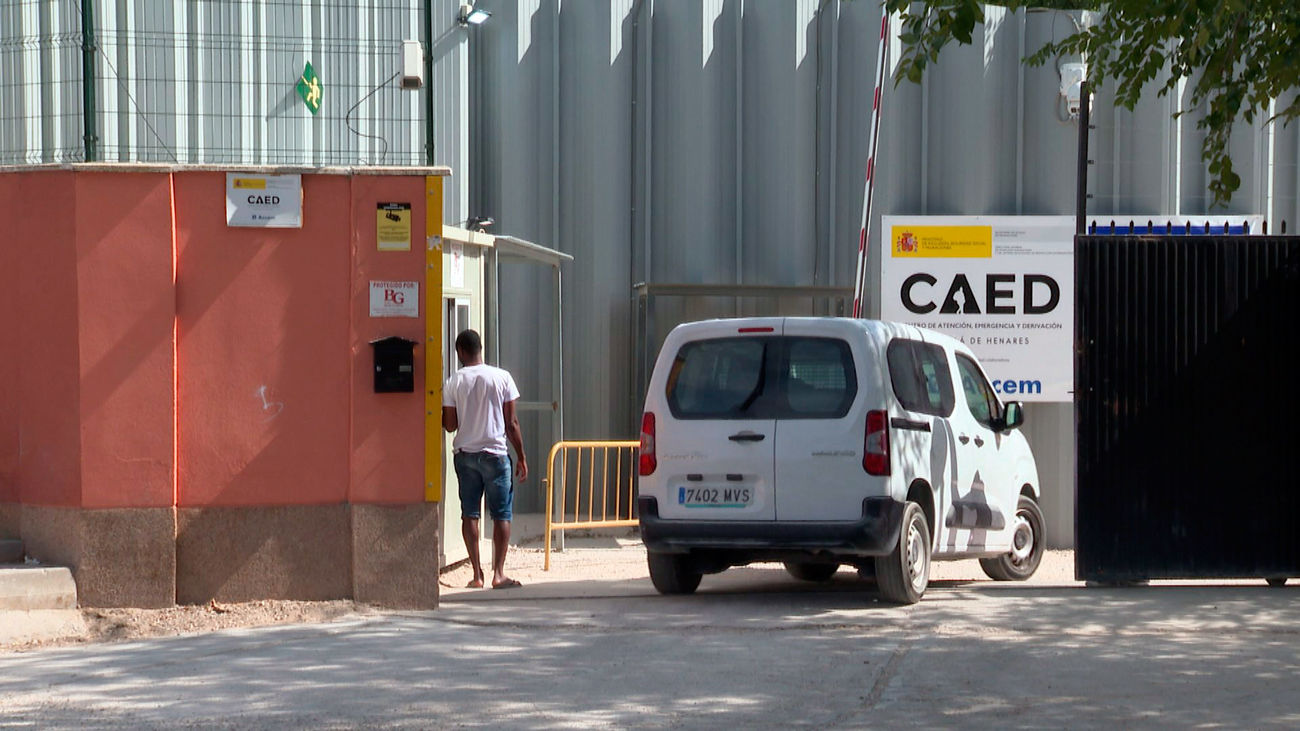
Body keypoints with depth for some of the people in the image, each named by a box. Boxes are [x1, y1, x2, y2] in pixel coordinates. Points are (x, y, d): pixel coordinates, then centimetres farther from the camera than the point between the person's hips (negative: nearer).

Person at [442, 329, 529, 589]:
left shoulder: (453, 383, -2)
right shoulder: (502, 378, -3)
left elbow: (450, 425, -1)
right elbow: (511, 423, -2)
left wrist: (440, 414, 21)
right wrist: (521, 456, 5)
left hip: (464, 453, 1)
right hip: (495, 453, -1)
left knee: (470, 514, 7)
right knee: (502, 514, 3)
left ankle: (477, 574, 4)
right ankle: (498, 573, -3)